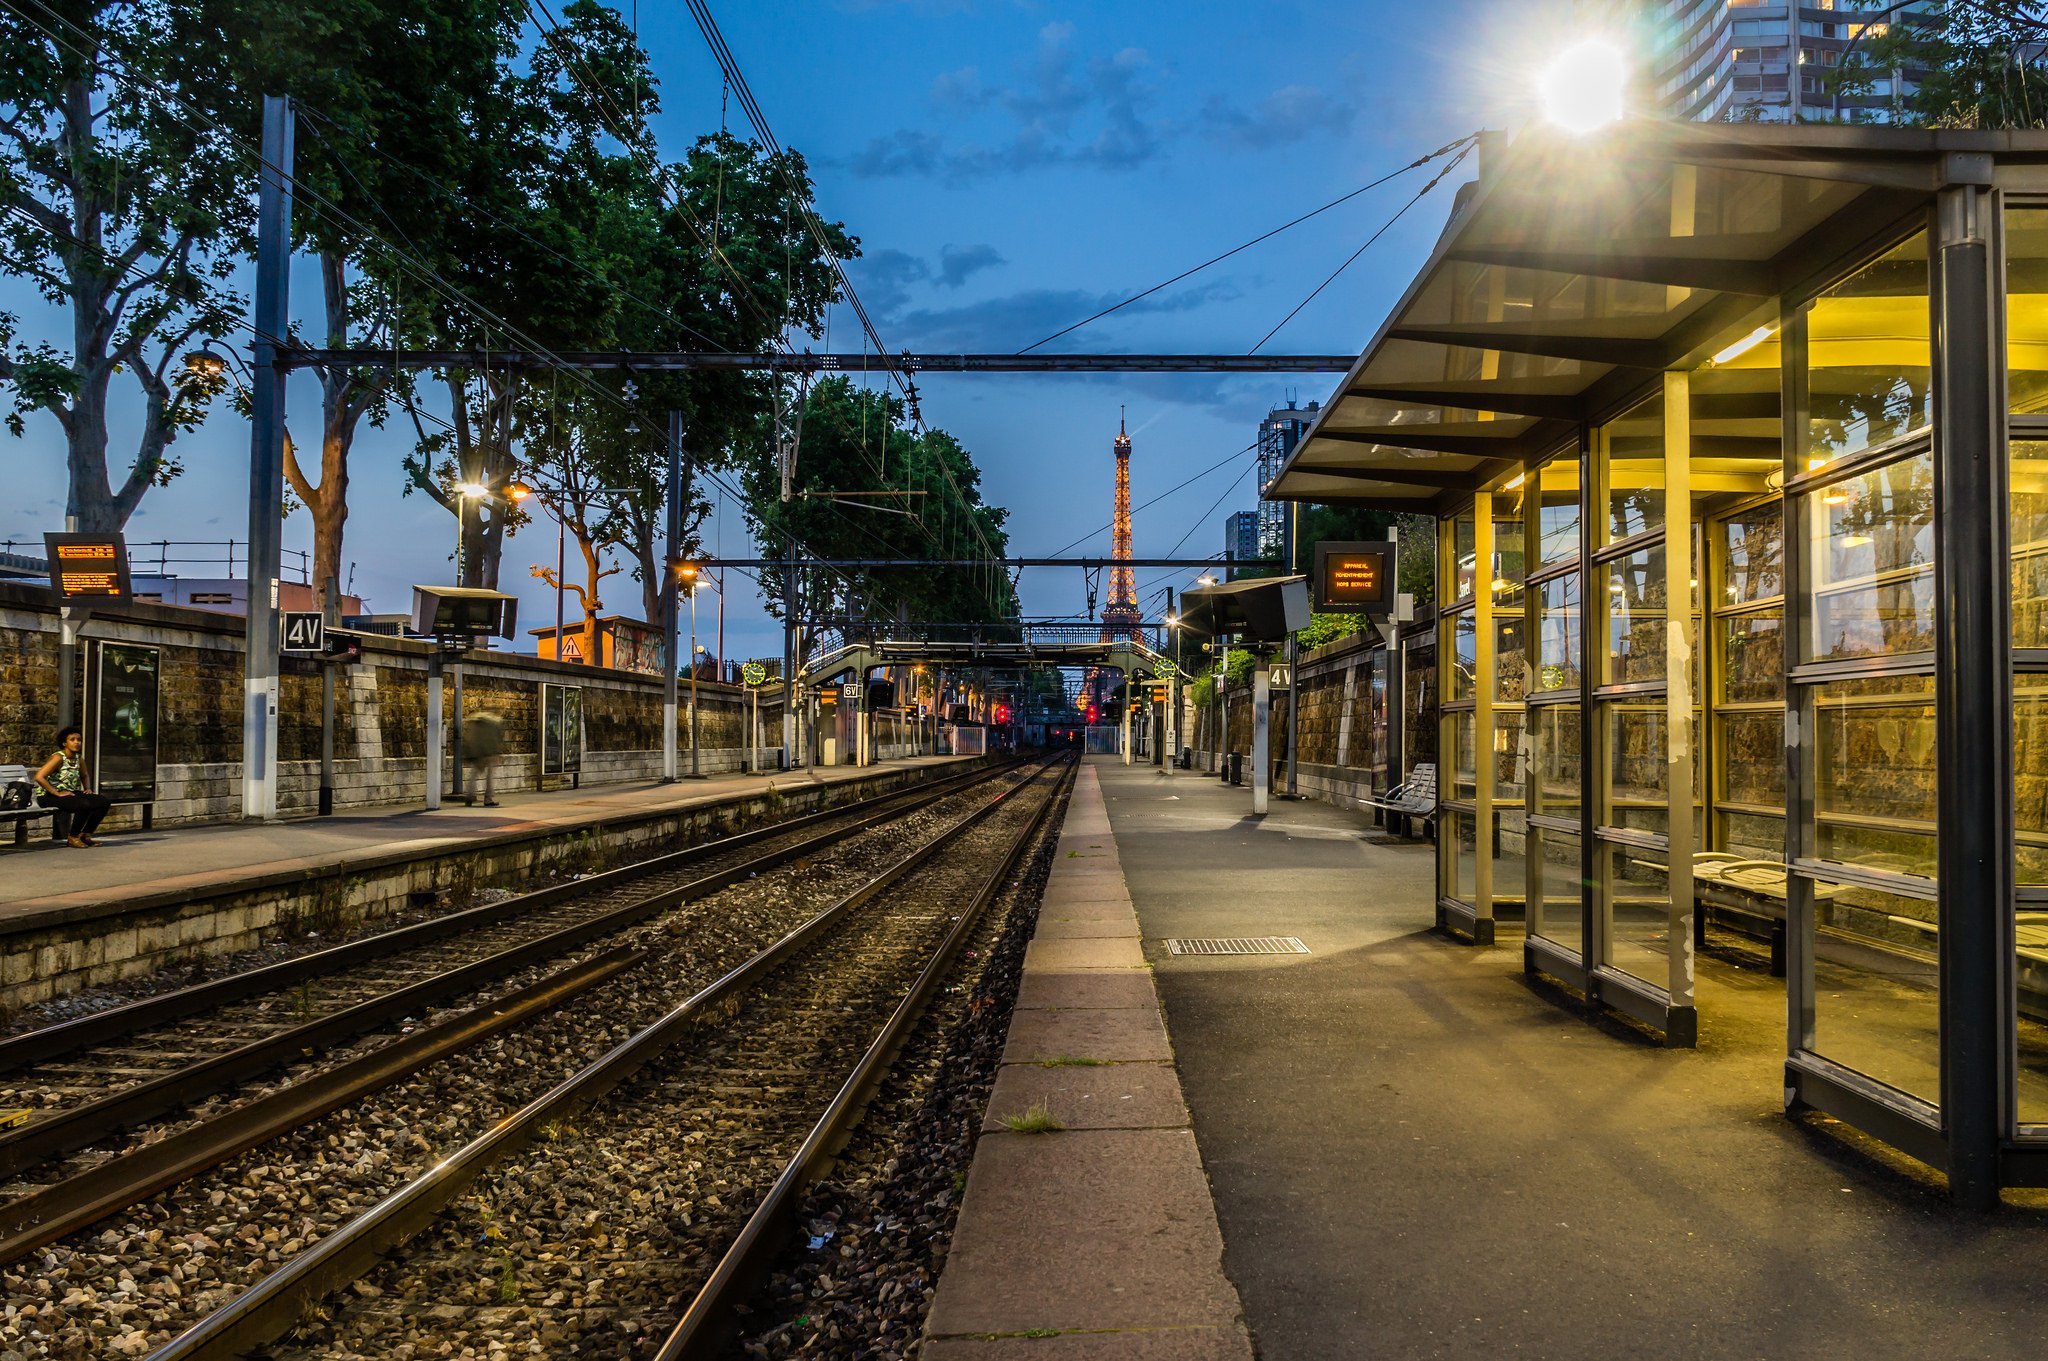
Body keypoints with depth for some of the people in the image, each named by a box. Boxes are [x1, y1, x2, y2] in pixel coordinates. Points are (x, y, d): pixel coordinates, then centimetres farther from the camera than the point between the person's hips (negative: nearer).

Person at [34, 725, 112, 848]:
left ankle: (85, 835, 4)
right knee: (84, 804, -34)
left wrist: (87, 789, 14)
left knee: (105, 801, -8)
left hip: (70, 793, 8)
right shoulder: (58, 758, -15)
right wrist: (57, 793, -23)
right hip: (50, 797, -8)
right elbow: (39, 777, -25)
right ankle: (73, 838, -12)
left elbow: (84, 775, 32)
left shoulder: (78, 760, 10)